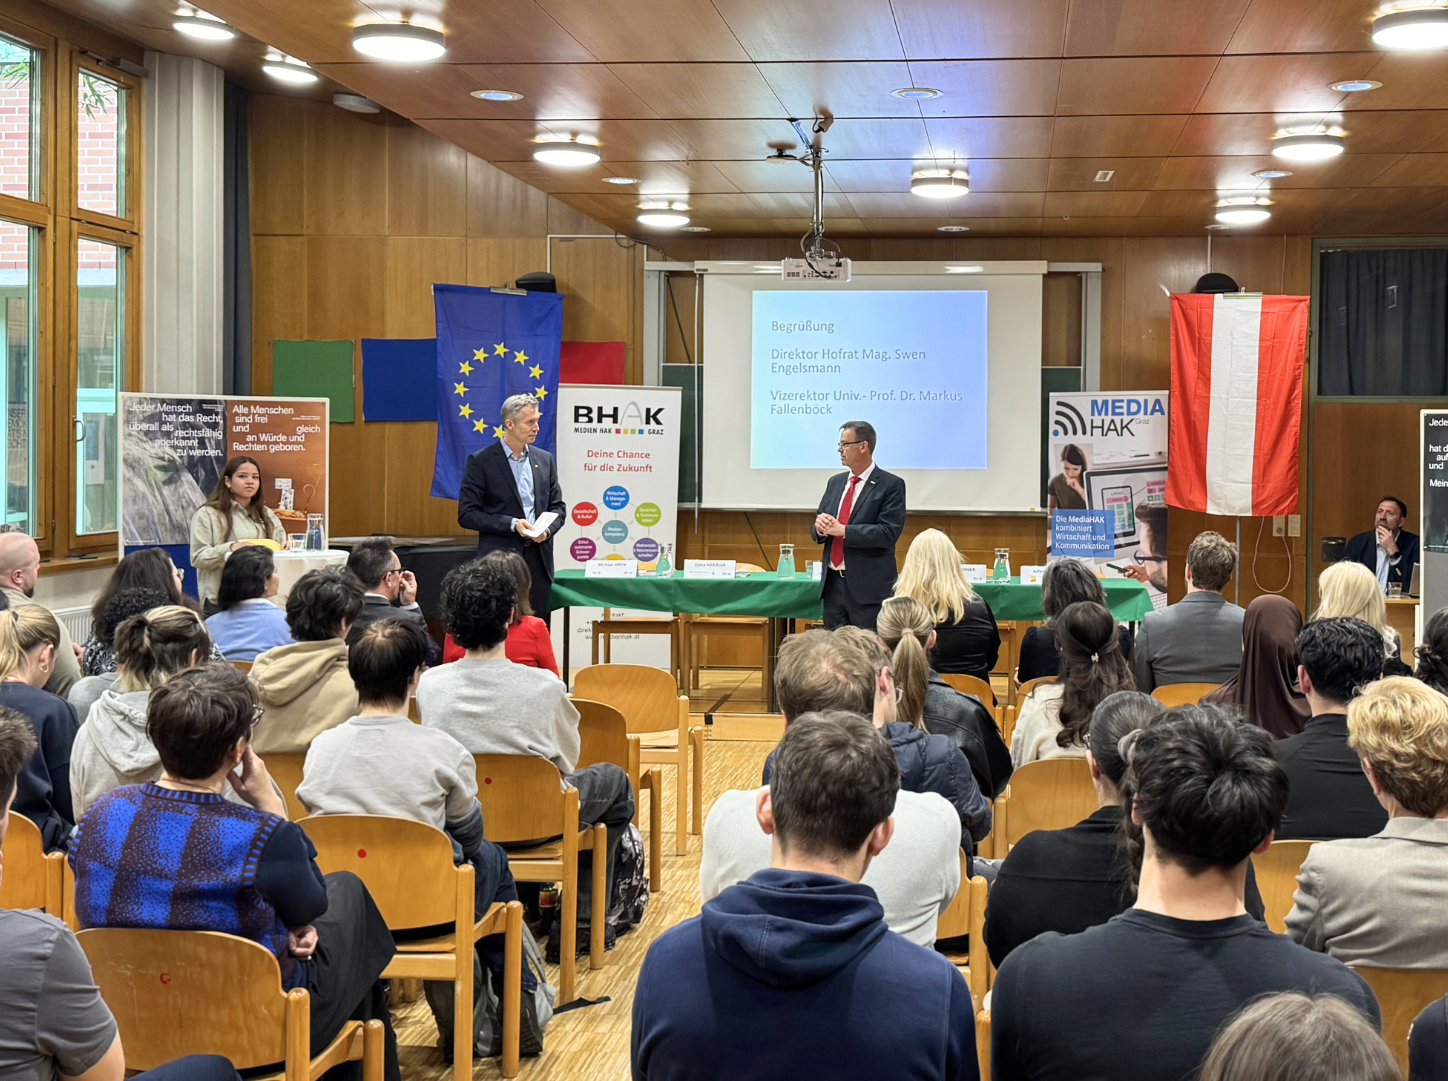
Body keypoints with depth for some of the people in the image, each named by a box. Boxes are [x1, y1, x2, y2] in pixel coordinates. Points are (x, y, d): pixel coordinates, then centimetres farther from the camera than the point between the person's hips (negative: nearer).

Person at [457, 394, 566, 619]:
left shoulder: (545, 459, 11)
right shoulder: (481, 461, -4)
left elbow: (557, 506, 16)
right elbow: (467, 514, -7)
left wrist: (547, 529, -6)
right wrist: (512, 524, -15)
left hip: (538, 557, 4)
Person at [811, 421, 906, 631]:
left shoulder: (891, 485, -5)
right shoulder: (835, 482, 15)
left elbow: (888, 533, -15)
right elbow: (817, 532, 17)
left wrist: (844, 531, -20)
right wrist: (820, 527, -8)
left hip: (869, 587, -6)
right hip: (833, 582, 6)